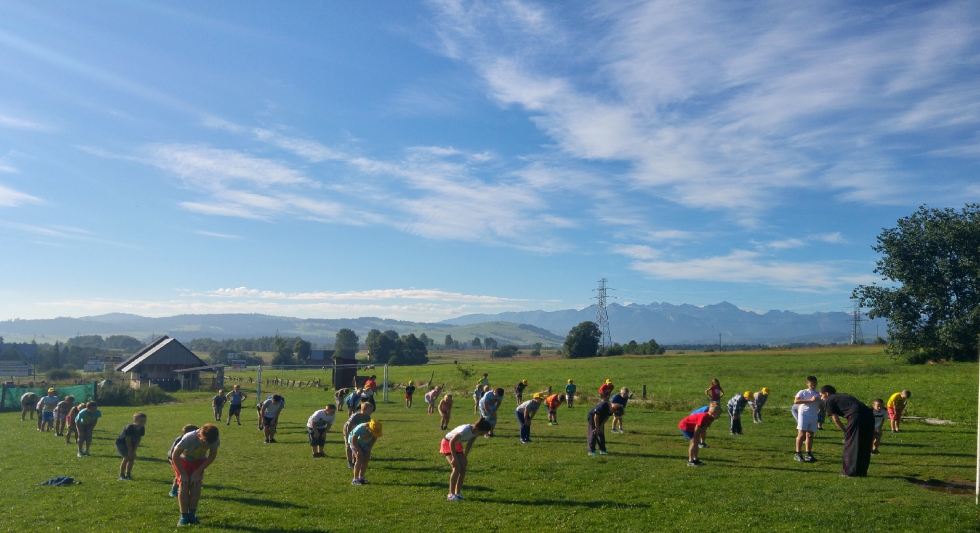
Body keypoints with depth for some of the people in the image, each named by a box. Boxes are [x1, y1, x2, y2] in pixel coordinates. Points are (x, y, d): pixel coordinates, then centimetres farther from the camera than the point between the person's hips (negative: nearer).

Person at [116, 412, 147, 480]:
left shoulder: (142, 428, -11)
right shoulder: (129, 428, -31)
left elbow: (138, 440, -6)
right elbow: (128, 440, -25)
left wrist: (134, 451, -10)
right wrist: (130, 451, -19)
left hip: (131, 444, 7)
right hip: (121, 442, -7)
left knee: (132, 457, 0)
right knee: (127, 457, -17)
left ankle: (128, 474, 11)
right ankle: (121, 475, -9)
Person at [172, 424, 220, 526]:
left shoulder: (215, 440, -30)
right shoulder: (188, 438, -40)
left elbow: (212, 456, -14)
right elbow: (175, 455, -27)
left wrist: (198, 472, -17)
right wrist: (183, 474, -20)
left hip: (199, 460, 2)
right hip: (182, 460, -2)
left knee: (196, 484, -11)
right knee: (184, 485, -15)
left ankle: (192, 514, 0)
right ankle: (184, 516, -8)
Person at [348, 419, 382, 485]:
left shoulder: (374, 430, -26)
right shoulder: (360, 428, -41)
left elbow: (374, 438, -5)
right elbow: (354, 440, -28)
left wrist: (369, 449, -8)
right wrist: (359, 451, -21)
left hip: (365, 444, 5)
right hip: (355, 443, -5)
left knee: (366, 459, -4)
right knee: (359, 459, -17)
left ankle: (361, 478, 7)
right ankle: (355, 479, -14)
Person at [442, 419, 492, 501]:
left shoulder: (475, 431, -14)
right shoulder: (465, 430, -36)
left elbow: (469, 444, 5)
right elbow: (451, 442, -27)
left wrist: (465, 457, 3)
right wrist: (454, 458, -22)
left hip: (458, 444, 7)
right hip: (448, 443, -7)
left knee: (463, 468, -1)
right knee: (457, 467, -17)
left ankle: (457, 493, 8)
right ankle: (451, 494, -11)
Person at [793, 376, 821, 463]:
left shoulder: (818, 394, 14)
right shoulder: (803, 392, 1)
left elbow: (820, 405, 17)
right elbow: (796, 401, -15)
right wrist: (810, 400, -20)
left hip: (813, 416, 4)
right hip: (803, 414, -4)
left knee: (810, 435, 8)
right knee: (802, 434, -8)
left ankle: (808, 454, 16)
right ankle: (798, 454, -5)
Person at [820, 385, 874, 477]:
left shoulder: (829, 400, 11)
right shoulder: (843, 395, 33)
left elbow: (835, 419, 6)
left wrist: (845, 432, 14)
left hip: (857, 416, -8)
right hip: (869, 415, 8)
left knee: (850, 444, 2)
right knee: (864, 446, 15)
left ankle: (849, 472, 4)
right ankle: (861, 471, 22)